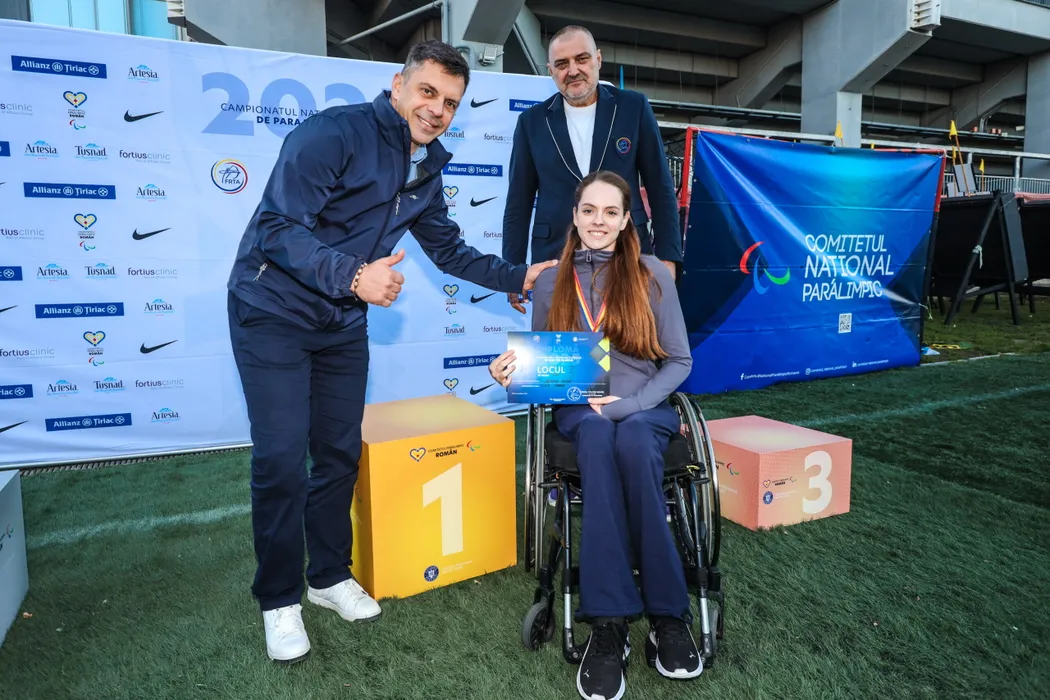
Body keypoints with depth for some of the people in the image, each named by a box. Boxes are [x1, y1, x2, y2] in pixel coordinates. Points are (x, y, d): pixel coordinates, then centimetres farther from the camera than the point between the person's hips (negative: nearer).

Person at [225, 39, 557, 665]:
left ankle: (330, 575, 30)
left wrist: (518, 277, 5)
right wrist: (352, 275, -38)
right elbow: (280, 228, -25)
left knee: (341, 453, 10)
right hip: (273, 312, -6)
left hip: (343, 325, 7)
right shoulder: (334, 133, -19)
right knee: (282, 460, -6)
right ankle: (279, 600, 15)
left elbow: (449, 250, 14)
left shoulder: (426, 171, 5)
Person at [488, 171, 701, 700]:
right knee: (600, 439, -36)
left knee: (631, 442, -36)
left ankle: (628, 622, -29)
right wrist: (514, 370, -10)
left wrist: (628, 404, -12)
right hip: (580, 410, 1)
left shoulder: (652, 275, 4)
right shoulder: (550, 282, 8)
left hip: (646, 408, 0)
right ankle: (638, 619, -35)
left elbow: (678, 361, 3)